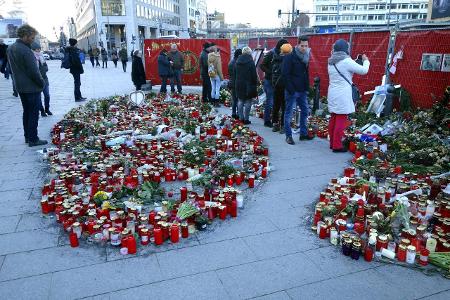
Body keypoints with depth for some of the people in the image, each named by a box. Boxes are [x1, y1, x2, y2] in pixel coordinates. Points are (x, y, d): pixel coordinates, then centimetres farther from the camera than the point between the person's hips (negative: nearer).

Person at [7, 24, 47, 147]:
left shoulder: (10, 49, 7)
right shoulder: (26, 51, -21)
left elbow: (13, 67, 15)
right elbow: (33, 71, -21)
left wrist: (19, 80, 17)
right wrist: (42, 83, -8)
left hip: (20, 86, 9)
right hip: (32, 87, -9)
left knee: (26, 112, 18)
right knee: (34, 113, -1)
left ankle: (27, 136, 25)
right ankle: (33, 139, 4)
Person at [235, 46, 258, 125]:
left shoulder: (238, 61, 7)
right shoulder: (250, 61, -10)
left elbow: (236, 74, 13)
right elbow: (254, 75, -9)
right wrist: (255, 84, -1)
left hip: (239, 84, 5)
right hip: (248, 85, -5)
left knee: (240, 101, 12)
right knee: (247, 102, 1)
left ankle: (241, 118, 13)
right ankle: (246, 119, 2)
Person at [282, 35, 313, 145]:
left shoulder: (305, 57, 12)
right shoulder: (290, 57, -11)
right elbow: (285, 74, -16)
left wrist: (307, 87, 10)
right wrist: (291, 89, -20)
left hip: (302, 90, 8)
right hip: (292, 91, -8)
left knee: (305, 111, 12)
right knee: (289, 113, 0)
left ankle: (303, 133, 23)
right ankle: (288, 136, 7)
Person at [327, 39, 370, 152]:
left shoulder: (331, 62, 11)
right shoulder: (347, 61, -11)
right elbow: (364, 71, -6)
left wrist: (355, 63, 20)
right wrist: (366, 61, 13)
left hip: (332, 93, 8)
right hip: (342, 95, -8)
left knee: (333, 119, 12)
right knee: (341, 120, -4)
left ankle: (332, 143, 20)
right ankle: (337, 145, -2)